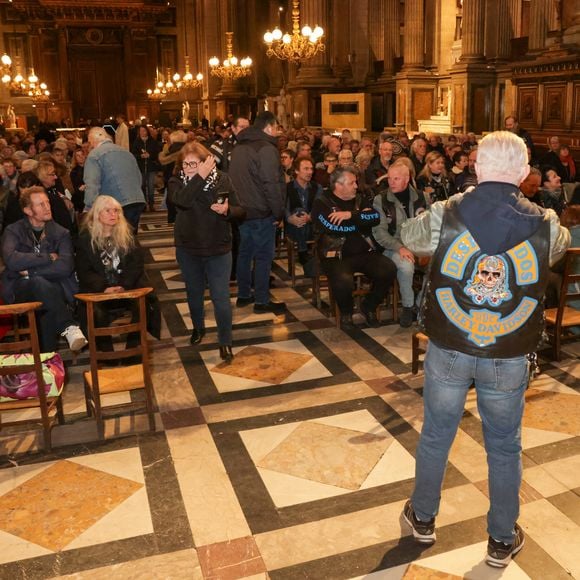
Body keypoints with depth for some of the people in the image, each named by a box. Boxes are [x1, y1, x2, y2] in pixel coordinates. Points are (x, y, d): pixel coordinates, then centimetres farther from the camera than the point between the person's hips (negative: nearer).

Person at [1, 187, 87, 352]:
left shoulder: (61, 233, 8)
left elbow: (65, 267, -10)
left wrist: (30, 271, -12)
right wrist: (48, 257, -10)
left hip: (54, 289, 1)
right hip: (21, 289, -1)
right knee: (39, 283, -36)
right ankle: (69, 327, -37)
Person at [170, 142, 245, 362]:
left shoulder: (222, 179, -5)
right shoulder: (177, 181, -6)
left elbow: (241, 211, -3)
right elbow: (182, 200, -29)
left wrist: (227, 210, -24)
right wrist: (200, 176, -29)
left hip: (218, 249, -2)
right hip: (188, 249, 2)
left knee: (221, 297, -2)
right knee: (194, 293, 19)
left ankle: (225, 342, 12)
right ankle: (198, 328, 44)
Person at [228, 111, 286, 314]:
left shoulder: (239, 147, 13)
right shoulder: (266, 149, -16)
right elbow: (271, 184, -21)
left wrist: (240, 204, 18)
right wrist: (278, 212, -14)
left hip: (242, 210, 9)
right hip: (261, 213, -9)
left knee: (245, 253, 16)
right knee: (264, 256, 0)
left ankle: (243, 295, 25)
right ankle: (262, 301, 6)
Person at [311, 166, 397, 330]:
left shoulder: (359, 199, 14)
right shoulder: (321, 203, -2)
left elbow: (375, 217, -3)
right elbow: (335, 227, -18)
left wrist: (351, 215, -17)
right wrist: (362, 218, -6)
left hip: (364, 252, 5)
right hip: (336, 256, -5)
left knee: (389, 270, -20)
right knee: (343, 281, -35)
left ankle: (369, 306, 7)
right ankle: (346, 313, 0)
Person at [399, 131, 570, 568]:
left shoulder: (444, 216, -14)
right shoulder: (544, 224, -10)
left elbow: (407, 236, 8)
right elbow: (562, 242, 15)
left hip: (448, 350, 0)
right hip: (510, 358, 0)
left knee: (436, 435, 19)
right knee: (505, 447, 18)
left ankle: (423, 518, 39)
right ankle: (502, 540, 35)